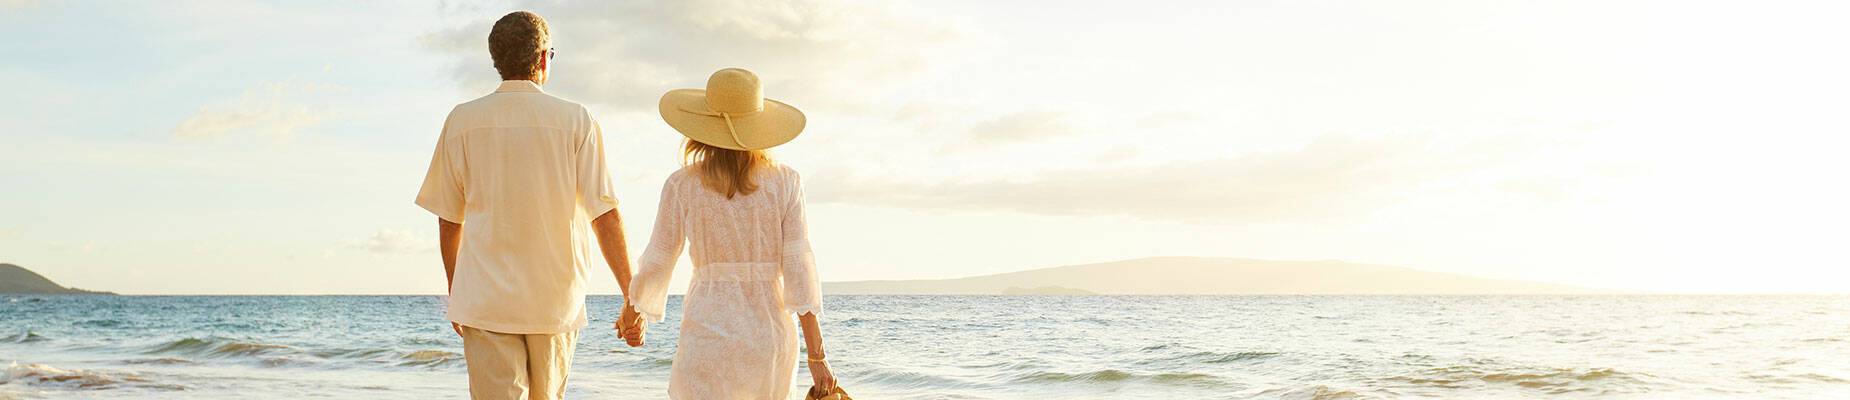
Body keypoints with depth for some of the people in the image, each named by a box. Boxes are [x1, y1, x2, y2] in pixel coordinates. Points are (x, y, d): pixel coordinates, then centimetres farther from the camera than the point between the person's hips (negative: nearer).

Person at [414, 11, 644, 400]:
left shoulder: (462, 121, 1)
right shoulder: (575, 120, -3)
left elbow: (449, 221, 6)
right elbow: (606, 215, -8)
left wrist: (455, 293, 19)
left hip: (485, 302, 0)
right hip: (556, 302, 1)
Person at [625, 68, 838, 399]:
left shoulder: (682, 185, 0)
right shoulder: (785, 182, 1)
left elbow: (657, 262, 5)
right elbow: (799, 266, -4)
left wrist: (638, 317, 25)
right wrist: (816, 354, -3)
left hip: (709, 331, -2)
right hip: (772, 334, 2)